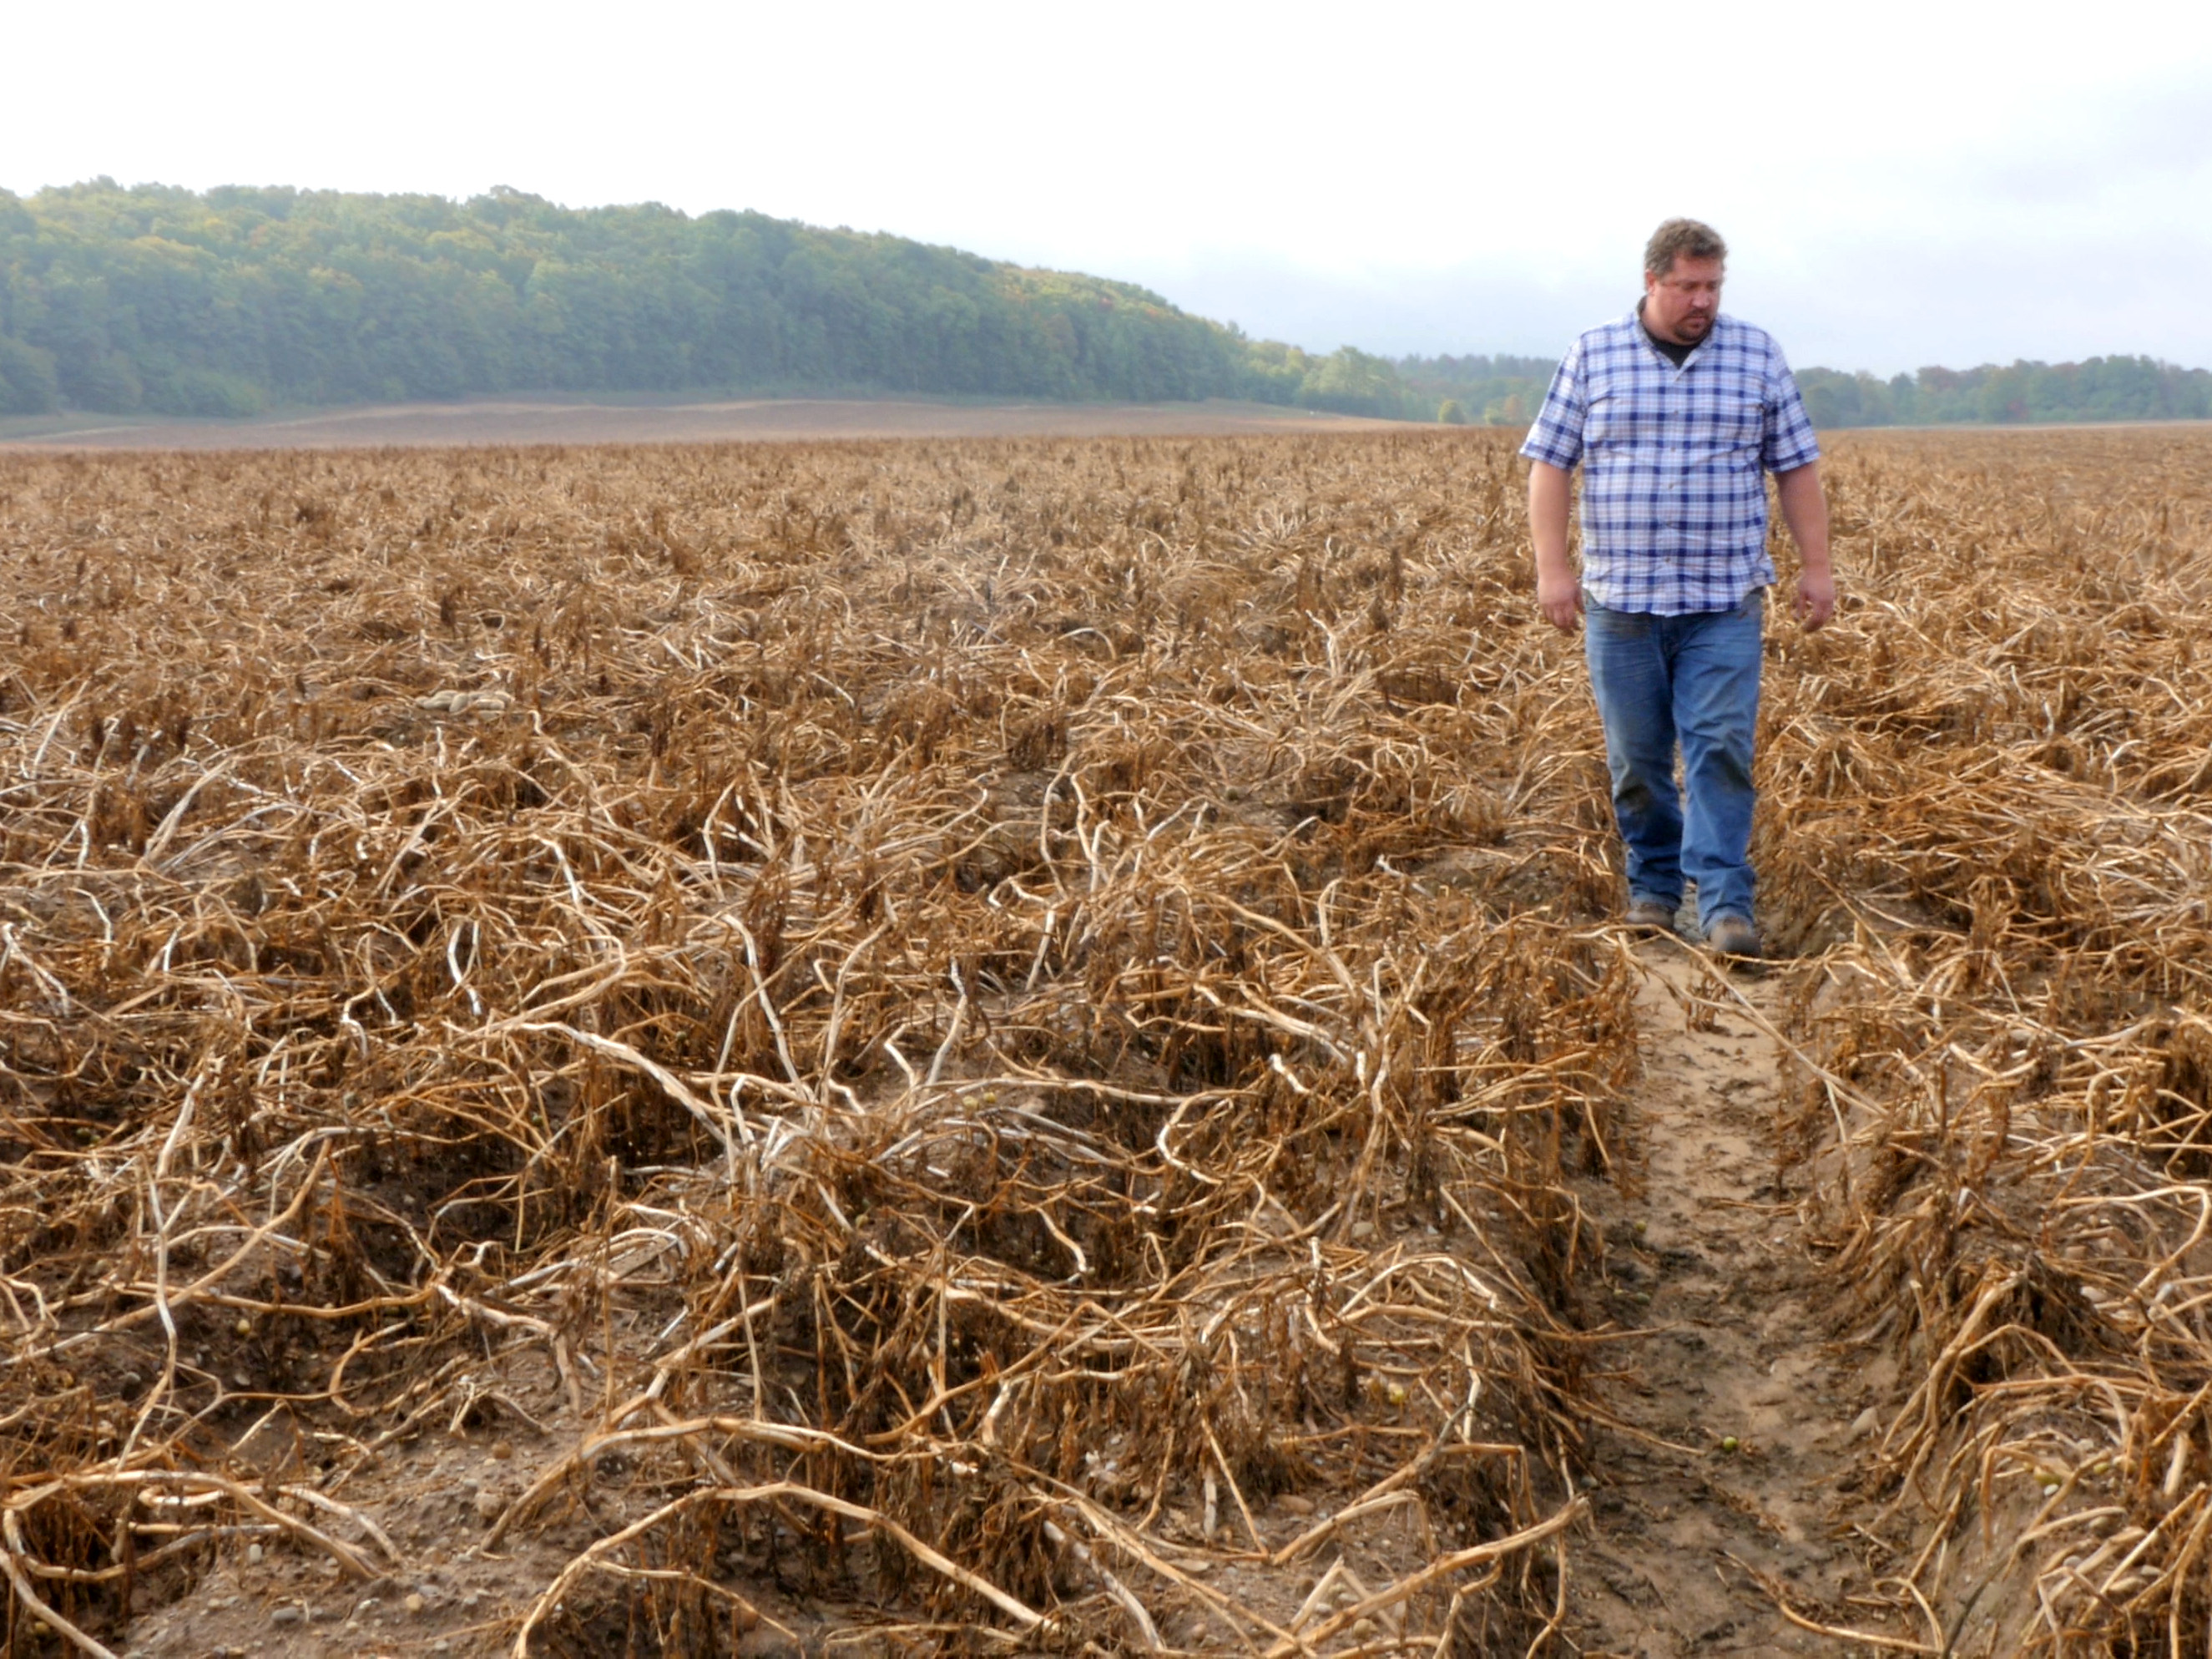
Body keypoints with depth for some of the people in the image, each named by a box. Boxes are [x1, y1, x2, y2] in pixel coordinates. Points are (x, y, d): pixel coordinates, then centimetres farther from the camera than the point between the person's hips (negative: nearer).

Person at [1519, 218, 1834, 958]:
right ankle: (1652, 886, 22)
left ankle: (1726, 902, -7)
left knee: (1721, 749, -8)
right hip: (1621, 598, 0)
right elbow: (1550, 464, 2)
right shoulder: (1592, 356, 4)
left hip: (1726, 600, 0)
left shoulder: (1757, 355, 7)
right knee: (1636, 757, 7)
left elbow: (1796, 469, 9)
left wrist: (1816, 566, 4)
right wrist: (1551, 567, -6)